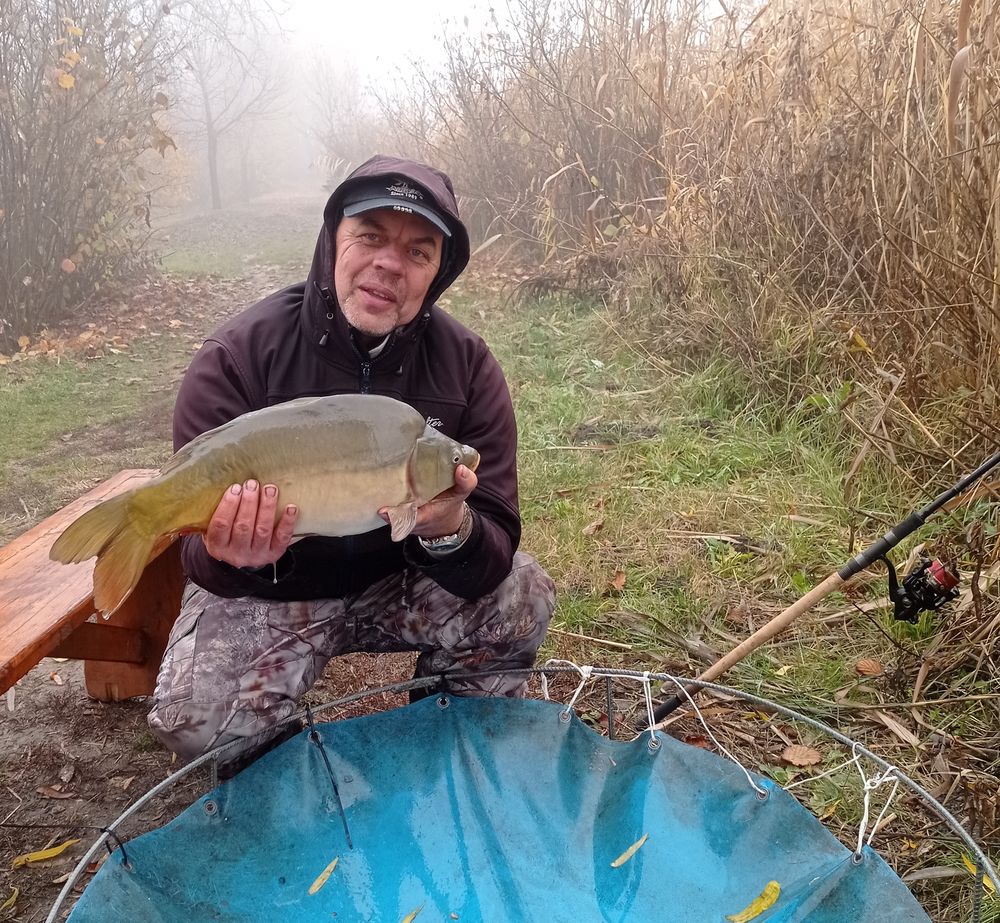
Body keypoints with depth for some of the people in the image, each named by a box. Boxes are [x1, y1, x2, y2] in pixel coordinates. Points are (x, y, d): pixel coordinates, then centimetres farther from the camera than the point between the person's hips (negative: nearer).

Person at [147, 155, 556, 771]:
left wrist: (452, 531, -41)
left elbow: (494, 551, -17)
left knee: (524, 596, -20)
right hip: (268, 591, -1)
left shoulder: (467, 366, -12)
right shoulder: (237, 358, -17)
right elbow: (202, 557, -17)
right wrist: (230, 555, -42)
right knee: (196, 720, -25)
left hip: (403, 579, 2)